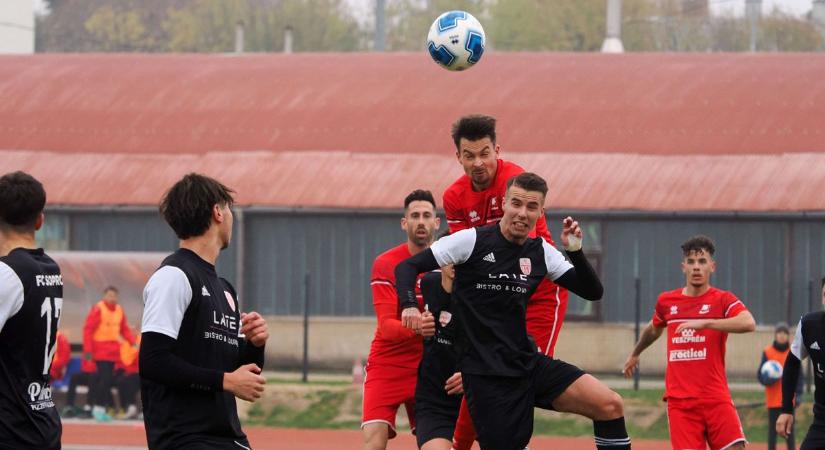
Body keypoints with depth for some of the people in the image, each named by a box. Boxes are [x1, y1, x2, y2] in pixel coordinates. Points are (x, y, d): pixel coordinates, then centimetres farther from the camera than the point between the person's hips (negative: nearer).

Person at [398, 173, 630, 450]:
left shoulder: (541, 252, 7)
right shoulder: (472, 241, -7)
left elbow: (592, 291, 7)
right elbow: (408, 267, -5)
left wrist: (575, 251, -10)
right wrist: (409, 306, -24)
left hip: (529, 364, 5)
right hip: (485, 373, -5)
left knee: (610, 406, -10)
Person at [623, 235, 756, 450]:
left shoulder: (723, 300, -1)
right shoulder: (666, 301, 10)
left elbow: (748, 323, -22)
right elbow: (654, 330, 33)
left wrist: (704, 323, -30)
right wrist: (635, 354, 49)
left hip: (715, 398, -2)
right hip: (679, 401, 2)